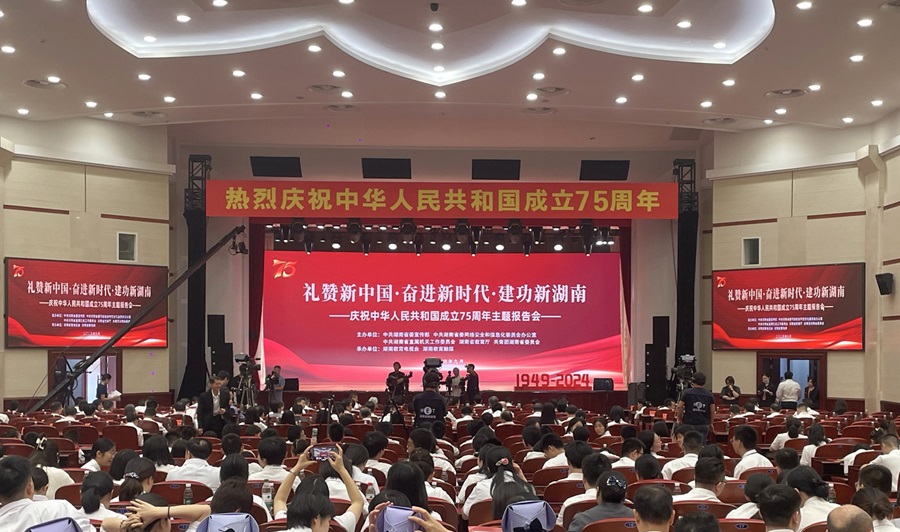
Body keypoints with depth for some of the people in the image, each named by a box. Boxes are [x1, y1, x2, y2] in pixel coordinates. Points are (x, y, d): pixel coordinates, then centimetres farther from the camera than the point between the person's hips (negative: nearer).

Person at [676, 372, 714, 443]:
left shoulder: (687, 392, -3)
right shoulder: (709, 395, 4)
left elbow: (679, 407, -4)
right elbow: (712, 411, 7)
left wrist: (679, 419, 10)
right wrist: (710, 423, 20)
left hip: (689, 424, -2)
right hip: (704, 425, 2)